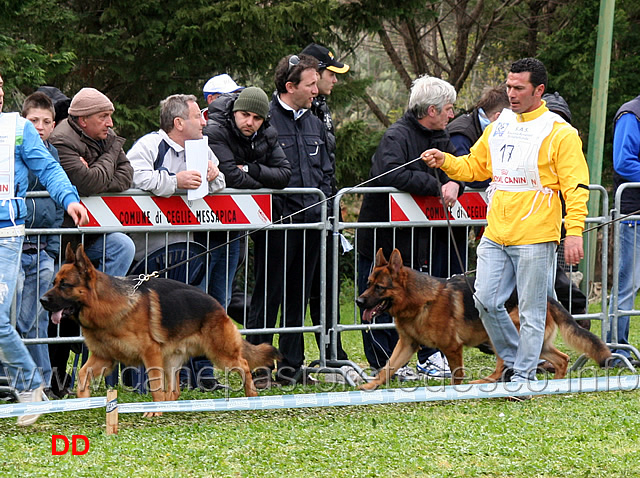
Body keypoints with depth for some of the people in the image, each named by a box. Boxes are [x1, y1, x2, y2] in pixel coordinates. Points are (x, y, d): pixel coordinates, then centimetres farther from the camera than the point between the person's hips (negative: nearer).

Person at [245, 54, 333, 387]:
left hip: (310, 222, 7)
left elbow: (326, 172, 23)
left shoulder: (314, 124, 17)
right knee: (268, 296, -3)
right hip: (277, 223, -7)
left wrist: (321, 207, 8)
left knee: (298, 296, 11)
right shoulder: (266, 119, -8)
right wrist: (276, 210, -16)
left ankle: (291, 366, 17)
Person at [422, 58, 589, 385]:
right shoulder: (498, 127, 13)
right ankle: (513, 361, 22)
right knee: (486, 301, 3)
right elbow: (474, 166, 24)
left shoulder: (560, 134, -5)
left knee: (531, 311, -1)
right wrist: (445, 161, 4)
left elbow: (575, 186, -9)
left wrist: (574, 232, -18)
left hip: (535, 238, -6)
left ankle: (524, 377, 8)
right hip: (495, 235, 6)